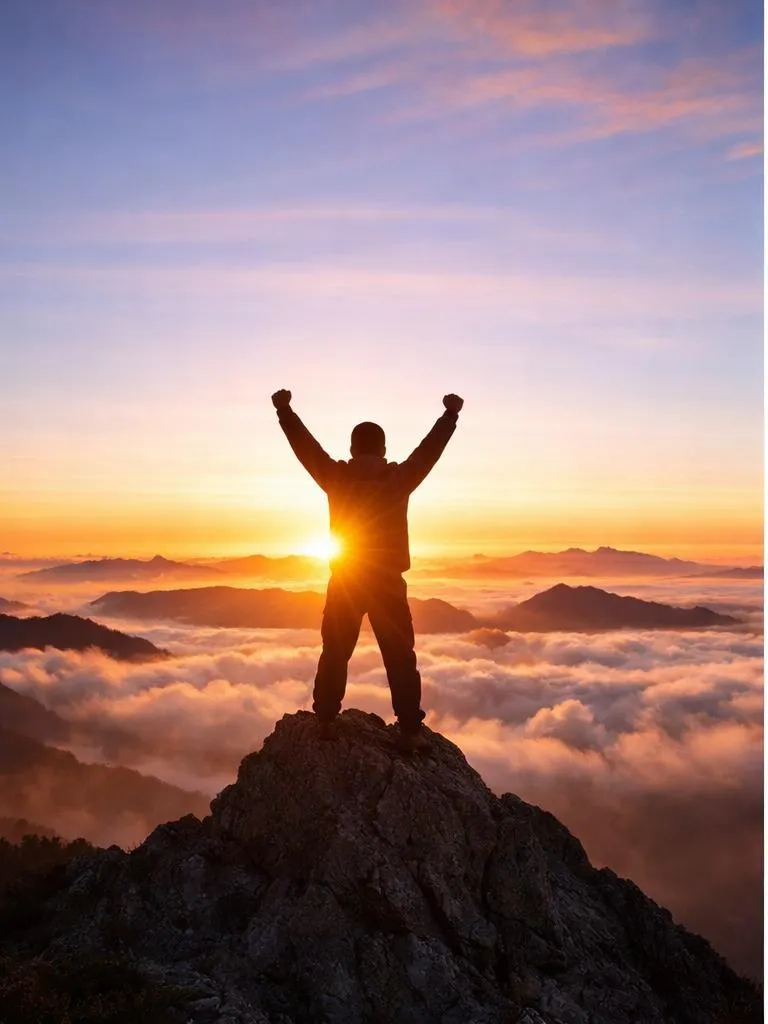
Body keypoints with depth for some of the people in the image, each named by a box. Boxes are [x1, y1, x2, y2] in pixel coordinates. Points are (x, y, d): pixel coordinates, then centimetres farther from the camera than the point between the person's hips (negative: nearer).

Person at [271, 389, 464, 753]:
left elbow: (304, 443, 6)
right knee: (400, 659, 3)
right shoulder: (398, 478, -6)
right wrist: (451, 414, 17)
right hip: (388, 584, -1)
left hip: (343, 583, 2)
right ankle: (411, 731, -1)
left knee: (334, 655, 13)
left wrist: (284, 410, 17)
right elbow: (430, 448, 4)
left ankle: (324, 723, 15)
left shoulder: (336, 478, -4)